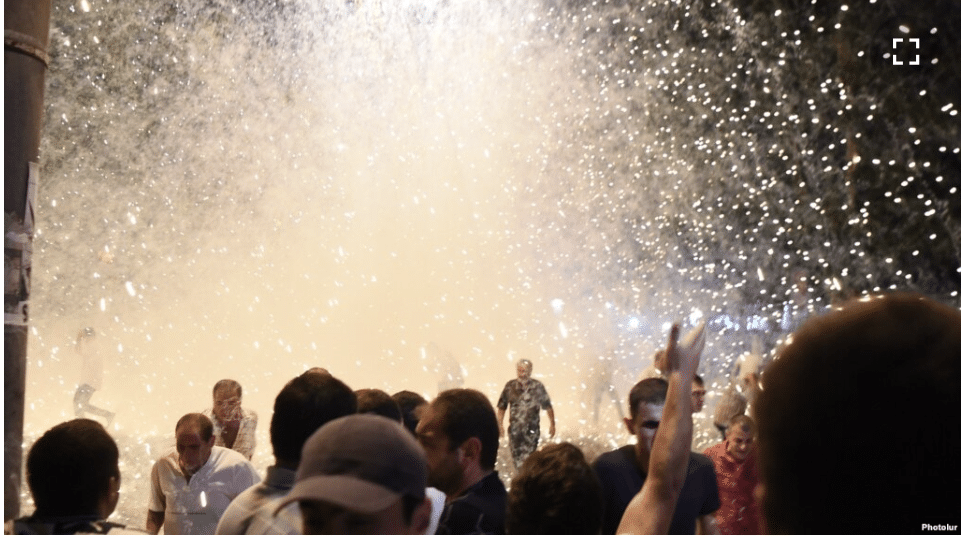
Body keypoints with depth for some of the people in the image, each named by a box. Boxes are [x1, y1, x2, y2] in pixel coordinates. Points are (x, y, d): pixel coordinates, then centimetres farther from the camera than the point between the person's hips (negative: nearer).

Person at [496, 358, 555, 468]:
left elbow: (548, 407, 4)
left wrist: (552, 424, 3)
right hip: (514, 429, 3)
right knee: (516, 457, 7)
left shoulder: (537, 386, -1)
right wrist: (500, 425, 8)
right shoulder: (510, 386, 5)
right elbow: (501, 407, 11)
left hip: (531, 429, -3)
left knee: (528, 457, -13)